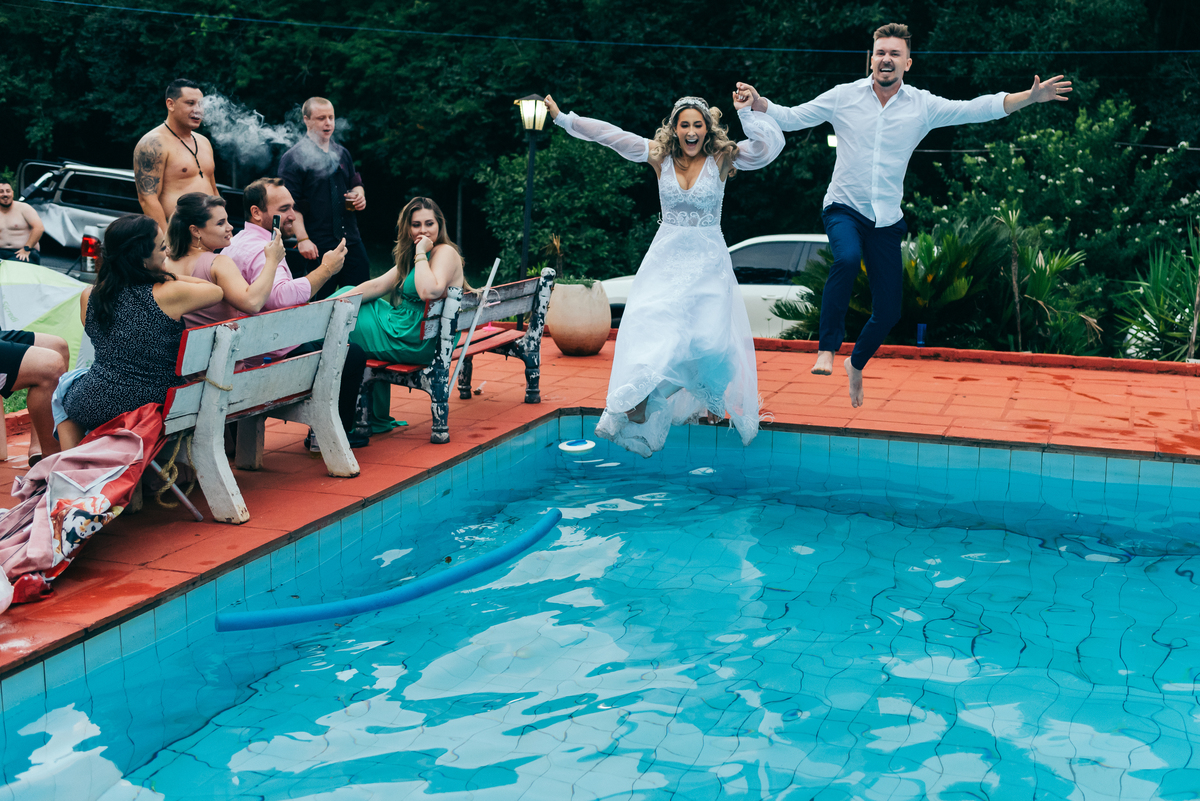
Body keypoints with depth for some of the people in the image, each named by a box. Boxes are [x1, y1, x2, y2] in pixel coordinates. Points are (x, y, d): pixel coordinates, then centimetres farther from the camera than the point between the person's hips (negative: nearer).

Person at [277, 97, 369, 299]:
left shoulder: (342, 153, 17)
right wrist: (302, 239, -19)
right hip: (318, 247, -6)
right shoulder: (294, 158, -4)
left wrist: (360, 194, 5)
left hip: (351, 241, 6)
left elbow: (355, 184, 30)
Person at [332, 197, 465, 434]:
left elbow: (429, 292, -33)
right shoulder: (411, 256, 15)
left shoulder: (445, 253, -14)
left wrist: (421, 253, -21)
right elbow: (378, 286, 10)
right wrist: (336, 301, -1)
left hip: (412, 344, -9)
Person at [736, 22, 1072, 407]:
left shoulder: (923, 106, 0)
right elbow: (792, 118, -1)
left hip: (886, 218, 3)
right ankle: (827, 349, -27)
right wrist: (758, 102, -19)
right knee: (847, 259, -37)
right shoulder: (844, 97, -2)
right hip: (844, 208, -2)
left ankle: (856, 363, 35)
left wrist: (1030, 97, -13)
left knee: (888, 312, 5)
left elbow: (976, 109, -3)